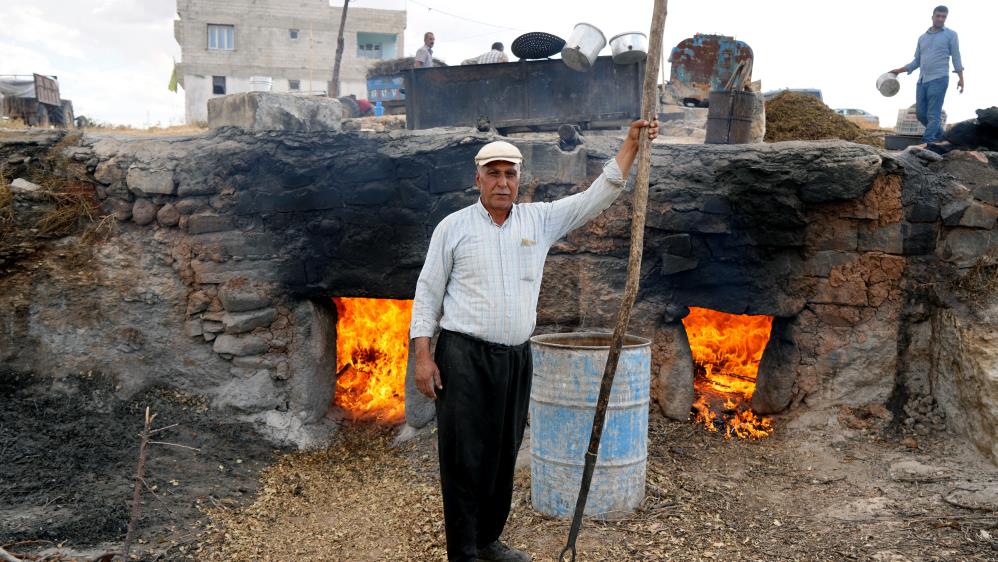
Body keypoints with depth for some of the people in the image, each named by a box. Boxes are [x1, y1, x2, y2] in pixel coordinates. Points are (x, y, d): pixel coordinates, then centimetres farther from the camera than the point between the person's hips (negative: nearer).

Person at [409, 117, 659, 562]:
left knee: (503, 456, 14)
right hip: (464, 358, -4)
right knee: (464, 459, -1)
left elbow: (597, 197, 9)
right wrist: (423, 356, -7)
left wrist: (631, 143, 3)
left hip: (516, 359, 4)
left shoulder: (540, 219, 8)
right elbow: (428, 292, 0)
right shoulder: (453, 226, 0)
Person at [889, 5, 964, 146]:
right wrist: (900, 70, 8)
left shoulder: (950, 35, 5)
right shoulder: (922, 38, 17)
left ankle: (926, 142, -11)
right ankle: (938, 135, 23)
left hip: (939, 79, -5)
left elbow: (956, 58, 3)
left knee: (933, 114, -9)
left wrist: (961, 78, -3)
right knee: (921, 113, 4)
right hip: (922, 80, 5)